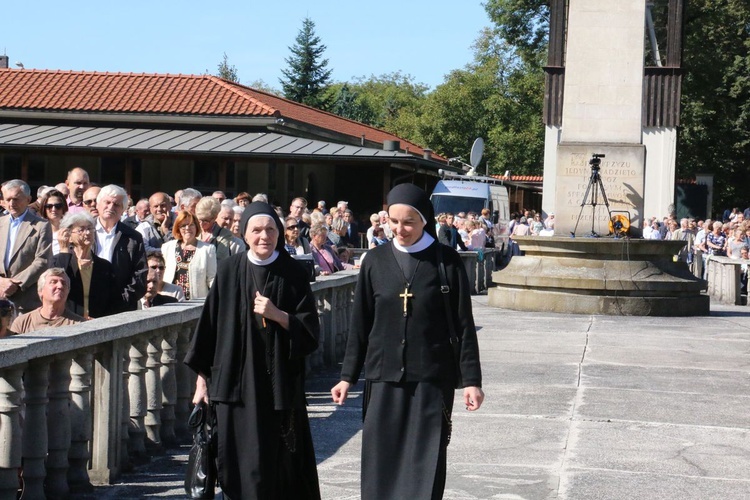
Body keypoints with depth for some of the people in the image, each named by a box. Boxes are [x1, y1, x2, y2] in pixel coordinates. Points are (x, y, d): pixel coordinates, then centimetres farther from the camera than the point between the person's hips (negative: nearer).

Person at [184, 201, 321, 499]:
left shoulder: (293, 273, 1)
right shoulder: (229, 271, 2)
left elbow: (310, 330, 0)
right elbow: (210, 324, 4)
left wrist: (277, 314, -15)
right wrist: (202, 377, 3)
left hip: (280, 383, 0)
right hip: (237, 383, 0)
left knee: (280, 468, 2)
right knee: (243, 469, 0)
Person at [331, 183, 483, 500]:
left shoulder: (447, 261, -2)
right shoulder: (376, 261, 4)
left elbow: (464, 325, 0)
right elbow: (360, 323, 8)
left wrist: (471, 379, -3)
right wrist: (348, 376, 8)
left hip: (432, 380, -2)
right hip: (383, 379, 2)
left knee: (425, 466, -2)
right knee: (380, 465, 2)